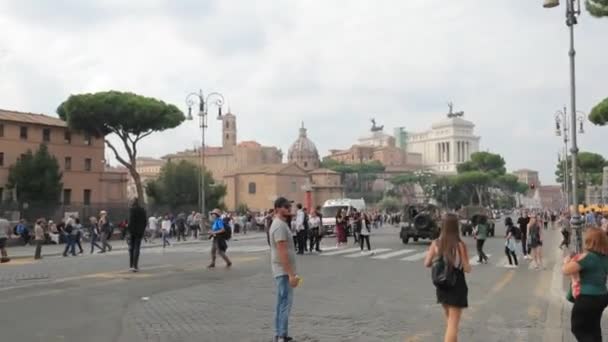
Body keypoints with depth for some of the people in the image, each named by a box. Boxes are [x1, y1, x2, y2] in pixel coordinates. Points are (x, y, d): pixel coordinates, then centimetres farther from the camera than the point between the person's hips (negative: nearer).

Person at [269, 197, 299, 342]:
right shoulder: (280, 226, -18)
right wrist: (291, 274, -25)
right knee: (285, 303, -8)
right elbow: (282, 252, -24)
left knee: (282, 302, 15)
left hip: (282, 270, 11)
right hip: (284, 271, -11)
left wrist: (291, 272, 22)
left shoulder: (280, 224, 15)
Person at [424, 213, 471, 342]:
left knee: (450, 320, 26)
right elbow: (467, 269, -14)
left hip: (442, 286, 4)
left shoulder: (436, 244, -7)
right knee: (453, 323, 2)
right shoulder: (460, 245, -17)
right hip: (457, 286, -4)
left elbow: (427, 263, -5)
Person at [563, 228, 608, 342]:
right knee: (593, 328, 23)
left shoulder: (587, 256, -21)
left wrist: (567, 261, -2)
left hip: (587, 298, -7)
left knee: (578, 328, 7)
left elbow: (566, 271, -22)